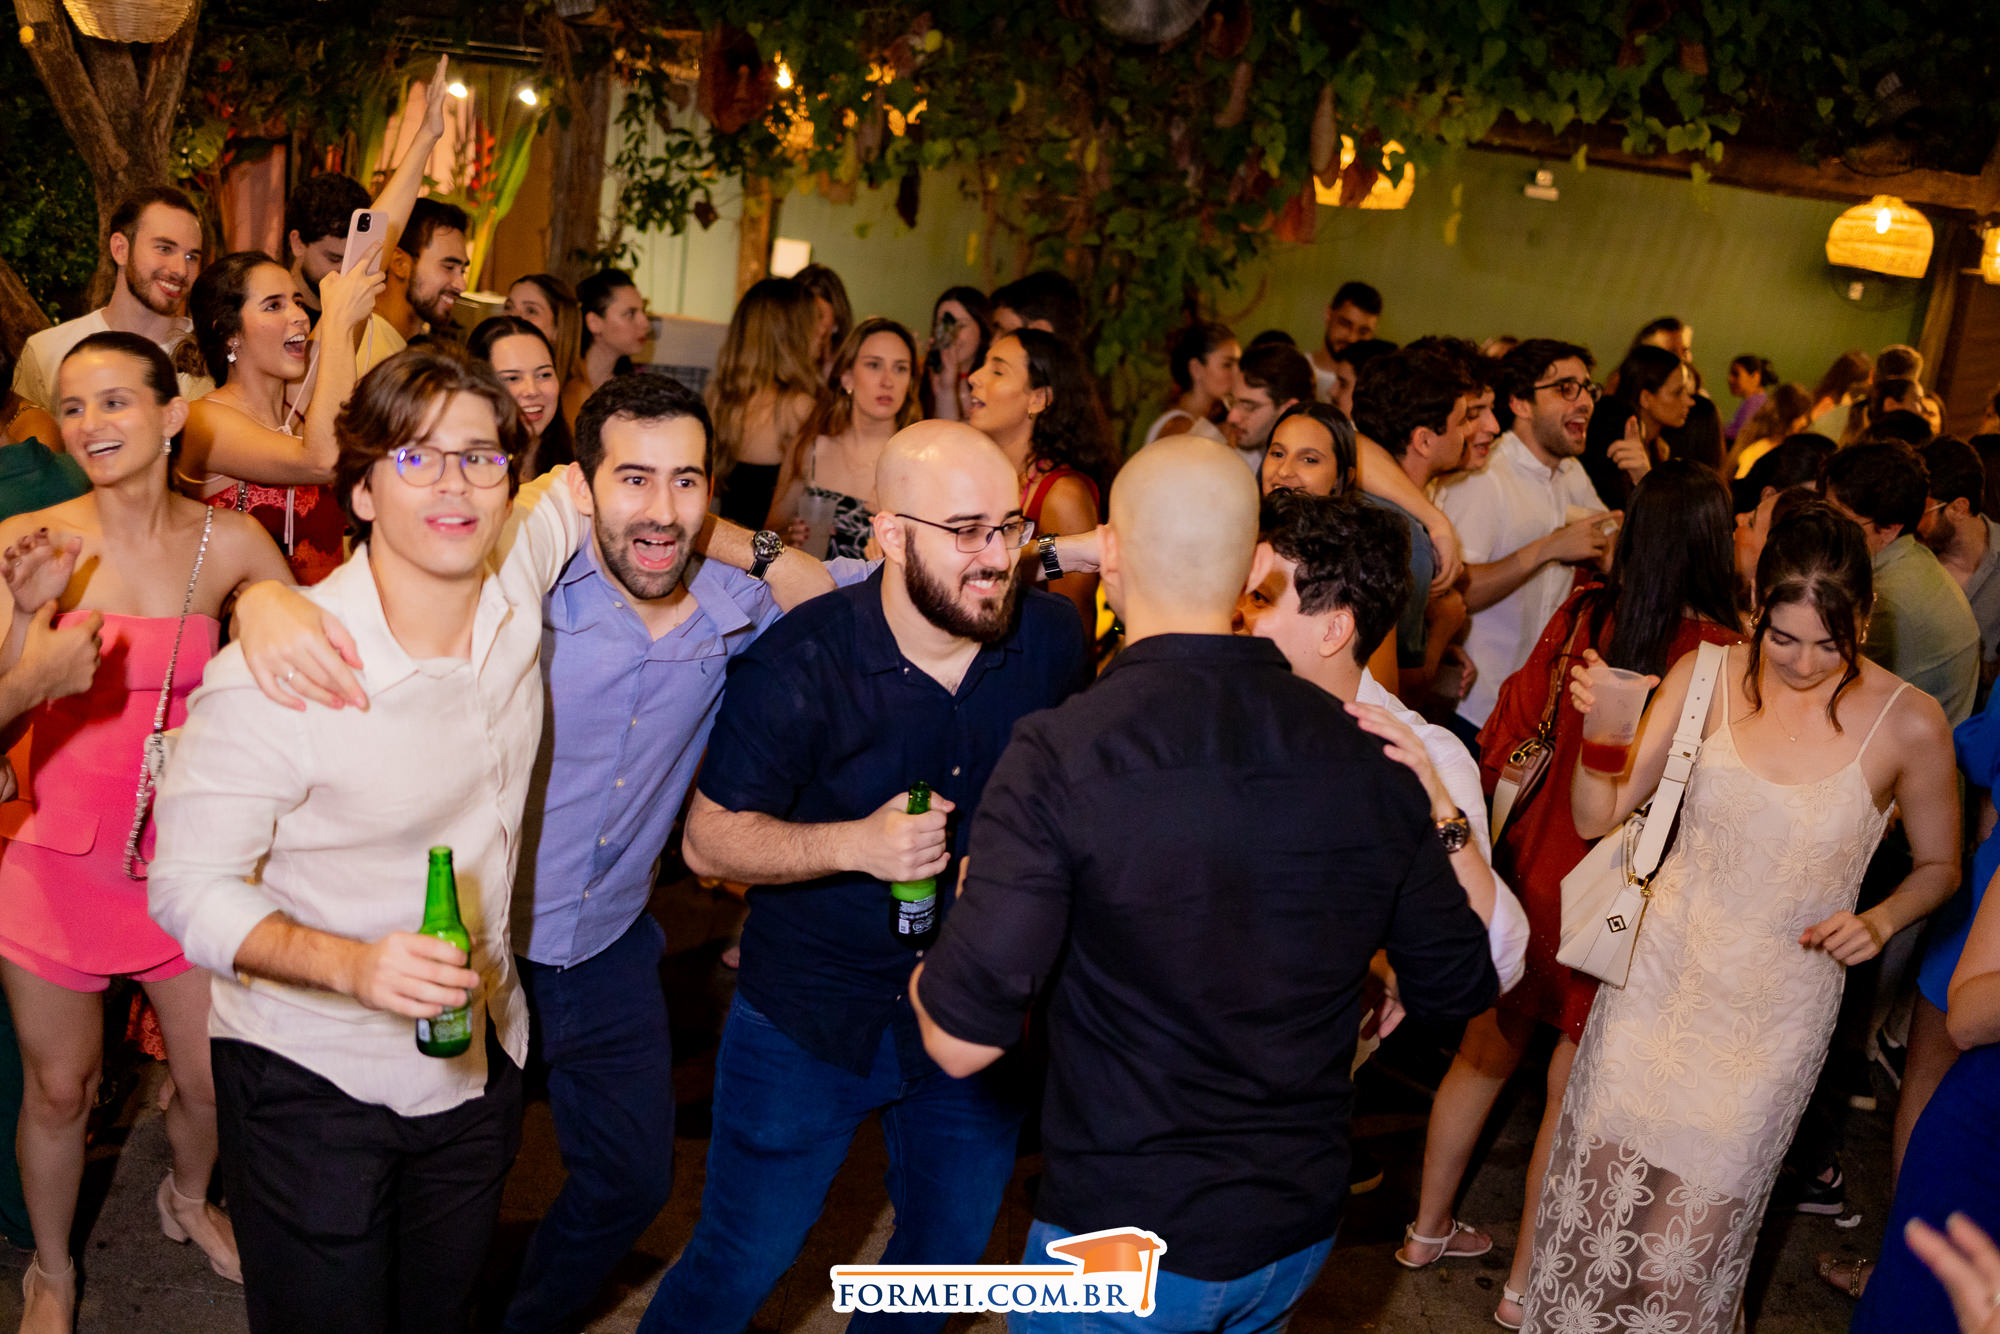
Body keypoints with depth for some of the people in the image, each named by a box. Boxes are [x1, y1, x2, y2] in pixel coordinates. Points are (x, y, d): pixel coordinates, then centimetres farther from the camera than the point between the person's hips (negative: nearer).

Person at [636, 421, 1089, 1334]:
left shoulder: (1053, 638, -9)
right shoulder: (799, 664, -20)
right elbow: (707, 840, -15)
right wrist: (857, 844, -29)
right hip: (809, 1020, -3)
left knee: (945, 1260, 21)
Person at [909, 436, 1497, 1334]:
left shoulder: (1062, 755, -23)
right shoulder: (1365, 754, -8)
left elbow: (963, 1040, -25)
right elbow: (1458, 987, 3)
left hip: (1125, 1235, -5)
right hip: (1302, 1228, 5)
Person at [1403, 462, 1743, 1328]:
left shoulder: (1581, 614, -5)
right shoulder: (1721, 653, -18)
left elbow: (1510, 728, 1)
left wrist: (1485, 820, 13)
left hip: (1535, 859, 5)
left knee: (1485, 1052, 22)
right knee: (1573, 1093, 11)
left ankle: (1427, 1230, 39)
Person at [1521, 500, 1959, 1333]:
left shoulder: (1908, 724, -11)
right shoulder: (1707, 677, -8)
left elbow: (1939, 867, 6)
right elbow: (1598, 817, -6)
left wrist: (1879, 921, -13)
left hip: (1774, 1011, -1)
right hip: (1662, 972, 2)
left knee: (1685, 1237, 3)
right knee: (1596, 1190, 9)